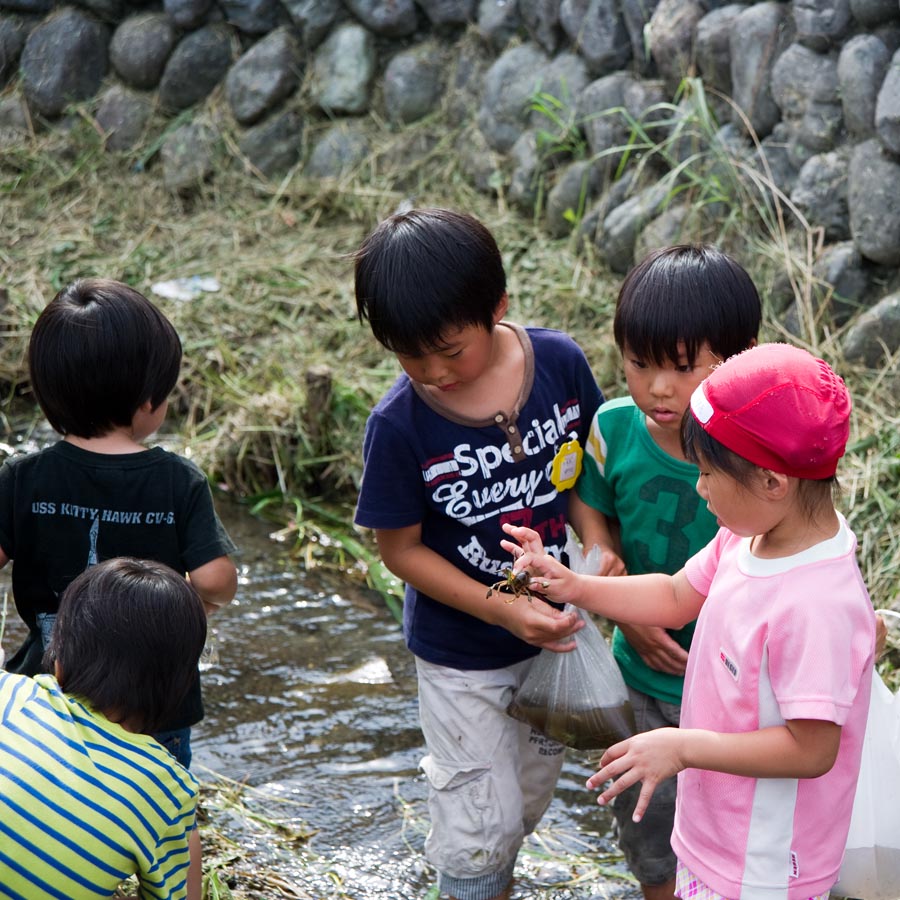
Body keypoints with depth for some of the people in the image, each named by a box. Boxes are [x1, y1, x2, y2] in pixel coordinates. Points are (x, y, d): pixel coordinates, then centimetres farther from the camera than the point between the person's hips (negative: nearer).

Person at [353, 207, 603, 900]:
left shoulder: (561, 363, -17)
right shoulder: (399, 425, -24)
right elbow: (401, 548, -14)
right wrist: (501, 609, -24)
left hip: (554, 627, 4)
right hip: (462, 653, -4)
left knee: (532, 790, 23)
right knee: (480, 822, 7)